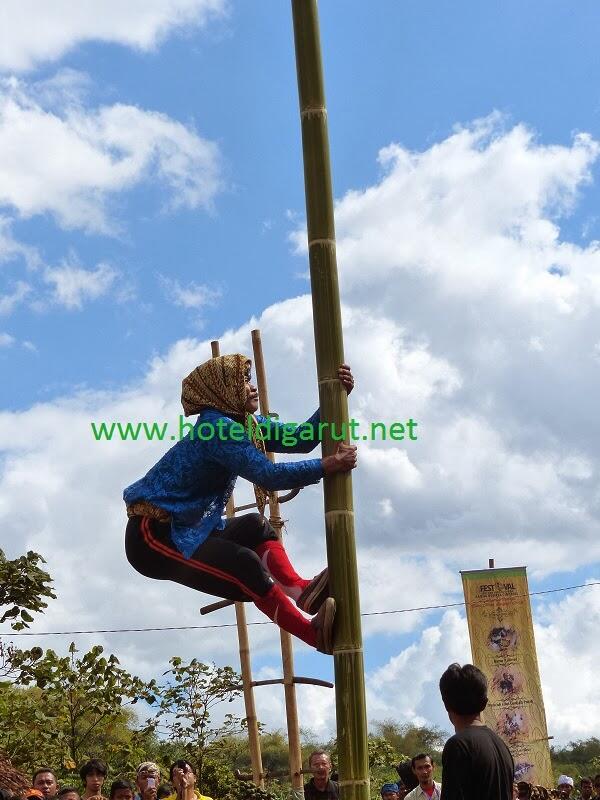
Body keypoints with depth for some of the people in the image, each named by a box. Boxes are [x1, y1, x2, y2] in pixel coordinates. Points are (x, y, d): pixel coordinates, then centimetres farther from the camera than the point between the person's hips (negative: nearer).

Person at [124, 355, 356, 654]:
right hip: (153, 534, -11)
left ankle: (297, 588, -8)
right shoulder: (217, 427, -19)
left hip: (187, 529, 11)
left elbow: (300, 439, 0)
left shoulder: (247, 424, 10)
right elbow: (269, 475, -26)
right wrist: (329, 465, -24)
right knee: (244, 566, -24)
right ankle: (316, 634, -21)